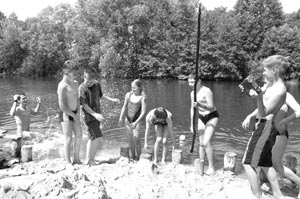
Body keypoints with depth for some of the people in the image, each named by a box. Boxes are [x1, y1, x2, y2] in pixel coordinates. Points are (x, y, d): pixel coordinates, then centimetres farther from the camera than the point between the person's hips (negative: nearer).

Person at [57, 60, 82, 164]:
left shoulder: (75, 83, 8)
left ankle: (76, 159, 29)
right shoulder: (62, 86, -18)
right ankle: (68, 162, 11)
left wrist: (78, 113, 0)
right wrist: (73, 115, -11)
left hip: (75, 113, 8)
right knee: (69, 139, -2)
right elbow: (62, 106, -20)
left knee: (79, 136, 14)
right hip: (66, 114, -8)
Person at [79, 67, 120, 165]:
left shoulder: (97, 84, 4)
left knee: (92, 138, 13)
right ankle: (88, 160, -1)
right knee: (97, 137, -12)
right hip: (89, 116, -7)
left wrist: (112, 99, 16)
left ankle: (90, 160, 24)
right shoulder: (82, 88, -16)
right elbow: (84, 105, -19)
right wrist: (95, 114, -29)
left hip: (96, 115, 7)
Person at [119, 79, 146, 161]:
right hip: (128, 119, 4)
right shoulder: (128, 95, -1)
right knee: (130, 139, 8)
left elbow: (143, 112, -17)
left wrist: (136, 122, -24)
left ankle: (138, 157, -1)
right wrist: (121, 118, 0)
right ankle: (133, 157, 22)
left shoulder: (142, 98, -13)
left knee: (136, 138, -16)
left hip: (137, 120, -4)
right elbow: (124, 107, 7)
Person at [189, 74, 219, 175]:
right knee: (201, 143, 6)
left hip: (212, 117, -7)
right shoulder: (193, 93, 5)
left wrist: (199, 104, -37)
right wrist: (192, 124, 12)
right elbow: (192, 109, 12)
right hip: (201, 118, 7)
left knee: (206, 142, -17)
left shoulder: (206, 91, -18)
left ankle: (211, 168, -5)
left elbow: (211, 107, -24)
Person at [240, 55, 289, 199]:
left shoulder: (279, 90, -21)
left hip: (266, 127, -10)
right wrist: (250, 91, 8)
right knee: (264, 163, 20)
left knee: (249, 163, -6)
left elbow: (263, 113, -23)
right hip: (264, 125, 10)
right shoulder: (271, 84, 7)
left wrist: (258, 97, -39)